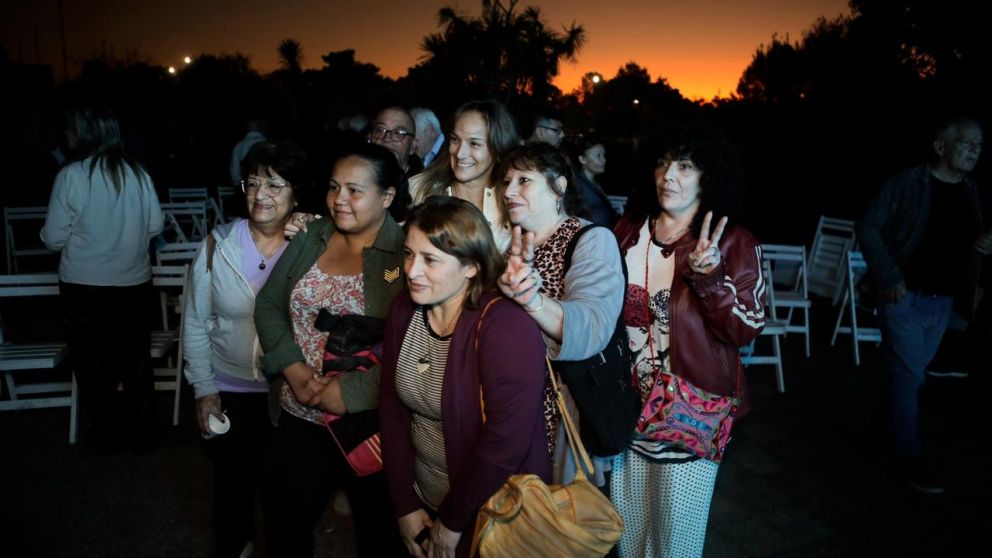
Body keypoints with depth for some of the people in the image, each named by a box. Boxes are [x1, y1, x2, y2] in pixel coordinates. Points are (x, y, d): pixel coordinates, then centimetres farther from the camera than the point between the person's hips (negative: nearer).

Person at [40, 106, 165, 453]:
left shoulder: (71, 175, -13)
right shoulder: (137, 172, -3)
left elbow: (54, 238, -10)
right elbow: (155, 225, 4)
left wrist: (81, 237, 11)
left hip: (85, 286, -3)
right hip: (134, 282, 3)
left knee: (93, 362, 13)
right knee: (136, 358, 14)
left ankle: (103, 435, 26)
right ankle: (140, 433, 25)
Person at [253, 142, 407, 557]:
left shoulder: (405, 255, -14)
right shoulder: (311, 239, 5)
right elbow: (269, 304, 7)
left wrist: (354, 390, -22)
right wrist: (293, 368, -7)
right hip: (300, 418, 5)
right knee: (284, 522, 20)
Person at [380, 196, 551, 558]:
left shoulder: (506, 329, -26)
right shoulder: (404, 310, -5)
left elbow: (506, 444, -26)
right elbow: (391, 405, -1)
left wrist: (452, 521, -15)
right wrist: (405, 504, -4)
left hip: (492, 519, -6)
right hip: (423, 503, 6)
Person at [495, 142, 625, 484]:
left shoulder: (593, 241, -15)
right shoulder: (512, 241, 6)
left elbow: (593, 329, -30)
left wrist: (532, 301, -49)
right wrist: (508, 285, -25)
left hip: (570, 407, -5)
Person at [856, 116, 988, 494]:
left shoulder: (970, 192, 8)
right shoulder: (907, 183, -10)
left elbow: (967, 243, 20)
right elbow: (867, 227, -11)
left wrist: (983, 246, -4)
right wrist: (889, 277, -17)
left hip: (943, 301, 6)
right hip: (906, 297, -6)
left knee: (912, 373, 16)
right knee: (909, 374, -2)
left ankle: (892, 428, 34)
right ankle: (909, 455, 7)